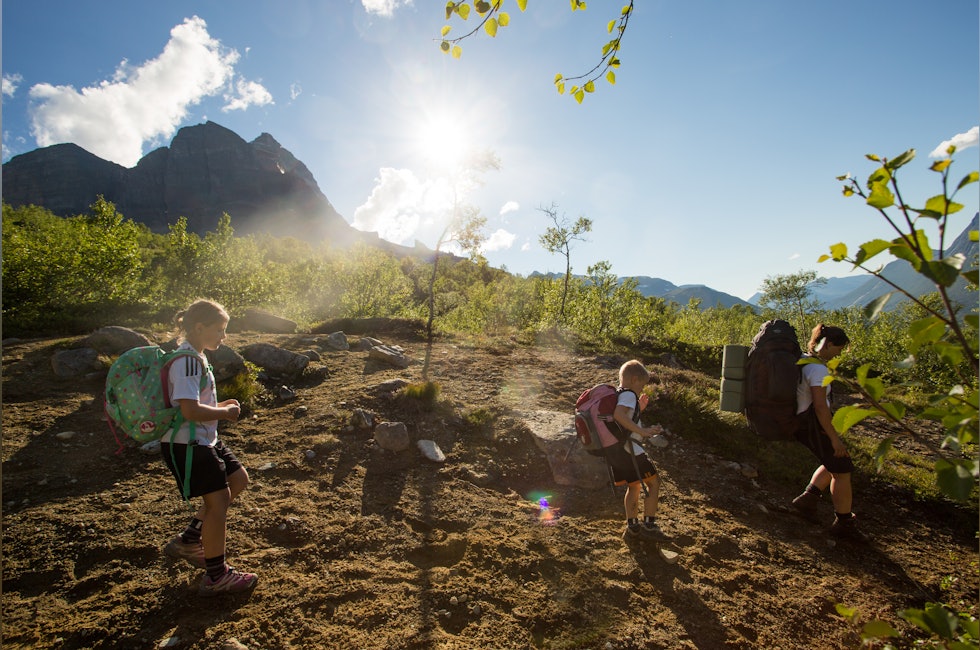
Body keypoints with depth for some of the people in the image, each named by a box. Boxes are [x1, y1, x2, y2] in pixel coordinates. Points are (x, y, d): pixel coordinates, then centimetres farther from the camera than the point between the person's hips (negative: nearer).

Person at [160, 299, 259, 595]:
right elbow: (190, 410, -28)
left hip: (204, 440, 11)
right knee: (219, 499, -3)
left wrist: (220, 406, 7)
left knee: (238, 479, 16)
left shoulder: (195, 357, 12)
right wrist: (225, 413, -13)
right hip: (186, 444, -11)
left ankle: (188, 541, 25)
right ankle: (216, 576, 12)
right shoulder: (188, 360, -21)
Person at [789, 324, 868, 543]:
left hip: (803, 422, 10)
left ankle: (808, 498, 22)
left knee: (833, 463, 25)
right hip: (813, 424, -10)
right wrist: (835, 439, -18)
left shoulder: (804, 360, 8)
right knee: (842, 471, 5)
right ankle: (844, 523, 16)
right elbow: (820, 407, -24)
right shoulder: (818, 368, -22)